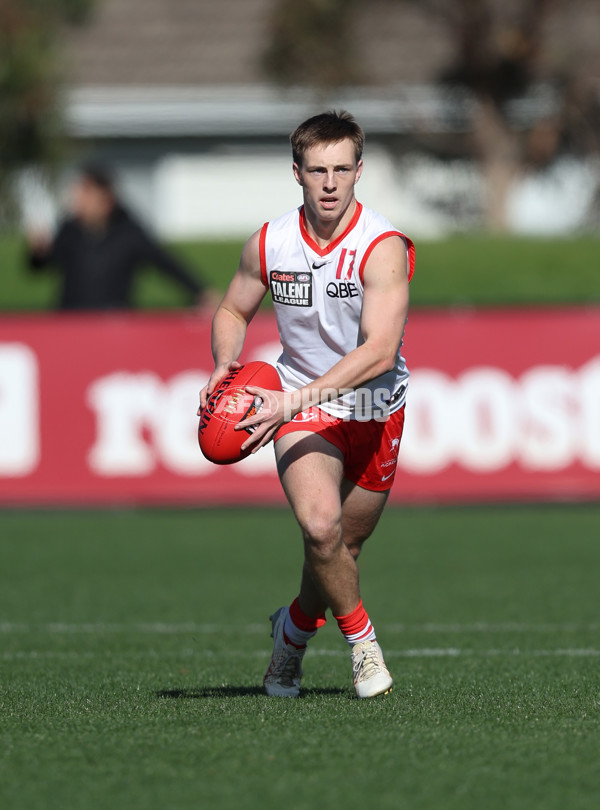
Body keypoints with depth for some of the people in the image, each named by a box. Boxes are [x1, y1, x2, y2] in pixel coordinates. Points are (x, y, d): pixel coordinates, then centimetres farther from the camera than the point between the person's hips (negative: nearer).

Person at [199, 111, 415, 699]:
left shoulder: (383, 247, -21)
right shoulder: (268, 244, -8)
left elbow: (379, 352, -31)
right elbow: (233, 310, 12)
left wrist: (295, 401, -38)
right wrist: (224, 366, -10)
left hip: (374, 411, 0)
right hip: (300, 405, 0)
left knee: (343, 550, 11)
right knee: (320, 525, -25)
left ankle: (293, 627, 42)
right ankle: (360, 639, -2)